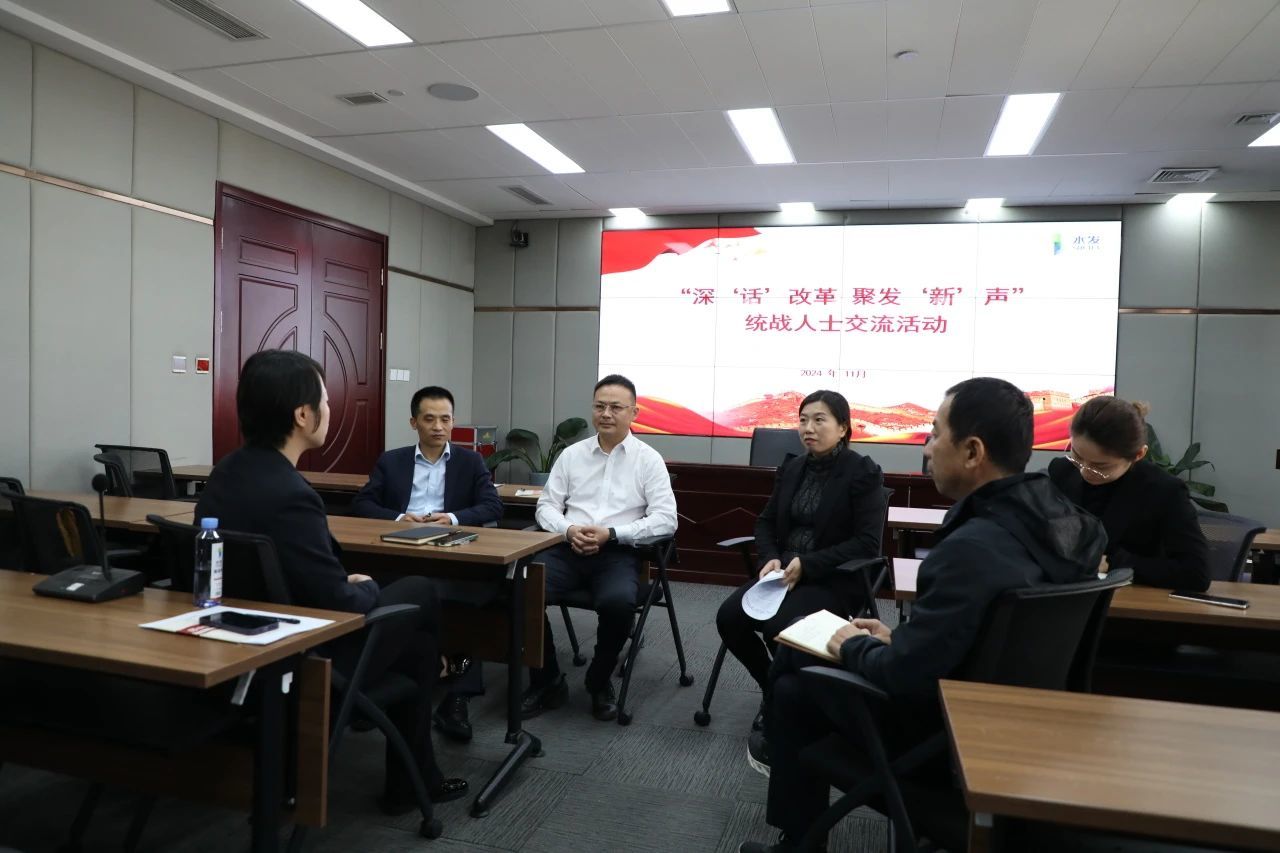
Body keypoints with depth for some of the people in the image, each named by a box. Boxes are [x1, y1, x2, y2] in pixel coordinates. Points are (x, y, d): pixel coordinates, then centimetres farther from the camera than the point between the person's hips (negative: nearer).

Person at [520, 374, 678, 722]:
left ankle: (600, 682, -3)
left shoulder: (648, 459, 4)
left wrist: (611, 533, -15)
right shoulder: (571, 454, 13)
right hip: (567, 548, 3)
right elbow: (547, 505, 12)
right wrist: (568, 530, -11)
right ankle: (547, 682, -1)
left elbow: (666, 518, -5)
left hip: (619, 553, -2)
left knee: (618, 602, -35)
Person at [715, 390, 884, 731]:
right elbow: (766, 521, 13)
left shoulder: (864, 472, -8)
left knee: (778, 625, -29)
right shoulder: (792, 468, 11)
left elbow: (867, 543, -14)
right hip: (784, 569, 6)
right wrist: (770, 559, -9)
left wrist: (807, 565, -21)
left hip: (836, 578, -6)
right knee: (729, 616, -17)